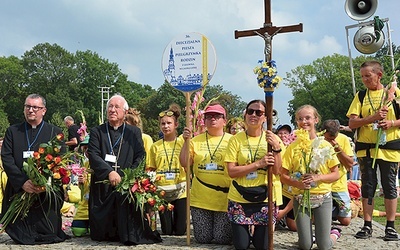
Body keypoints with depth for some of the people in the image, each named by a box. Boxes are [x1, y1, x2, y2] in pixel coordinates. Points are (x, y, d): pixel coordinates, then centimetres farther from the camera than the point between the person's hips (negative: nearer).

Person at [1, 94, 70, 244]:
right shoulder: (12, 131, 11)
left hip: (47, 193, -1)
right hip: (19, 191, 1)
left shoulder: (55, 132, 8)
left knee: (49, 235, 0)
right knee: (21, 237, 0)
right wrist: (23, 182, -16)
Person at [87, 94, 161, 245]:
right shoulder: (97, 132, 10)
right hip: (102, 186, 0)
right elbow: (93, 155, -5)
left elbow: (140, 157, 4)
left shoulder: (134, 132, 13)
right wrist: (109, 172, -21)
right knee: (99, 235, 2)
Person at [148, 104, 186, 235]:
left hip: (180, 189, -1)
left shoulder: (182, 143, 1)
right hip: (162, 189, 1)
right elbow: (151, 170, 9)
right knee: (167, 231, 2)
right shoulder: (155, 146, 6)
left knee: (180, 230, 0)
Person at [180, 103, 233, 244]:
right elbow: (185, 163, -2)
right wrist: (186, 141, -10)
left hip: (224, 199, -2)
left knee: (222, 239, -1)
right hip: (200, 198, 2)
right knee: (203, 238, 6)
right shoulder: (196, 140, 6)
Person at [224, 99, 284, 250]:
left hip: (265, 198, 1)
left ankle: (256, 231, 33)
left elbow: (276, 171, -7)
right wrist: (259, 164, -18)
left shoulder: (273, 139, -1)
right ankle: (246, 229, 32)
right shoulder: (236, 140, -3)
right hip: (239, 198, 0)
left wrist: (276, 148, -21)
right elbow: (231, 171, -10)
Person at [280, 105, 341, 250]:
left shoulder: (325, 145, -1)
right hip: (301, 198, 1)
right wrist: (297, 183, -20)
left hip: (323, 198, 0)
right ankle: (308, 235, 32)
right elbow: (283, 176, -1)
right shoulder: (293, 147, 0)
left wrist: (318, 178, -19)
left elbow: (336, 175, -1)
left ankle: (335, 234, 31)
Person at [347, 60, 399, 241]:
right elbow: (352, 123, -2)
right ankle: (367, 226, 12)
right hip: (366, 148, 2)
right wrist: (373, 117, -15)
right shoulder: (361, 96, 7)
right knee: (367, 186, 5)